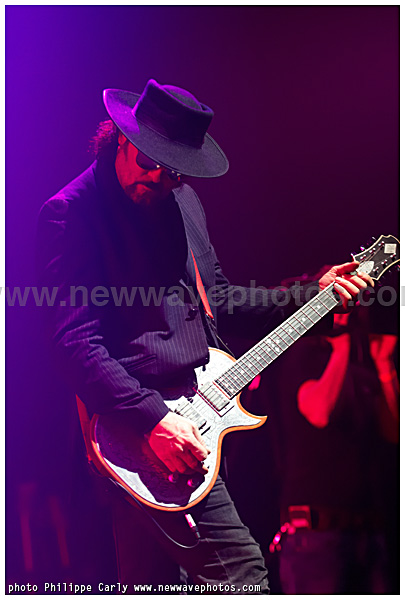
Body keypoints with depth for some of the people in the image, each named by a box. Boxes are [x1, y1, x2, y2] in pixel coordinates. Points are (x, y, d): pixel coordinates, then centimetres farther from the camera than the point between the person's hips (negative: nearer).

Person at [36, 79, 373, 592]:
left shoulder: (181, 199, 15)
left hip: (195, 417, 8)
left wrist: (312, 295, 14)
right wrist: (151, 417, -23)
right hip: (134, 430, -8)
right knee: (242, 570, -12)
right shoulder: (71, 212, -11)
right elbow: (74, 339, -17)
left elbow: (217, 300, 22)